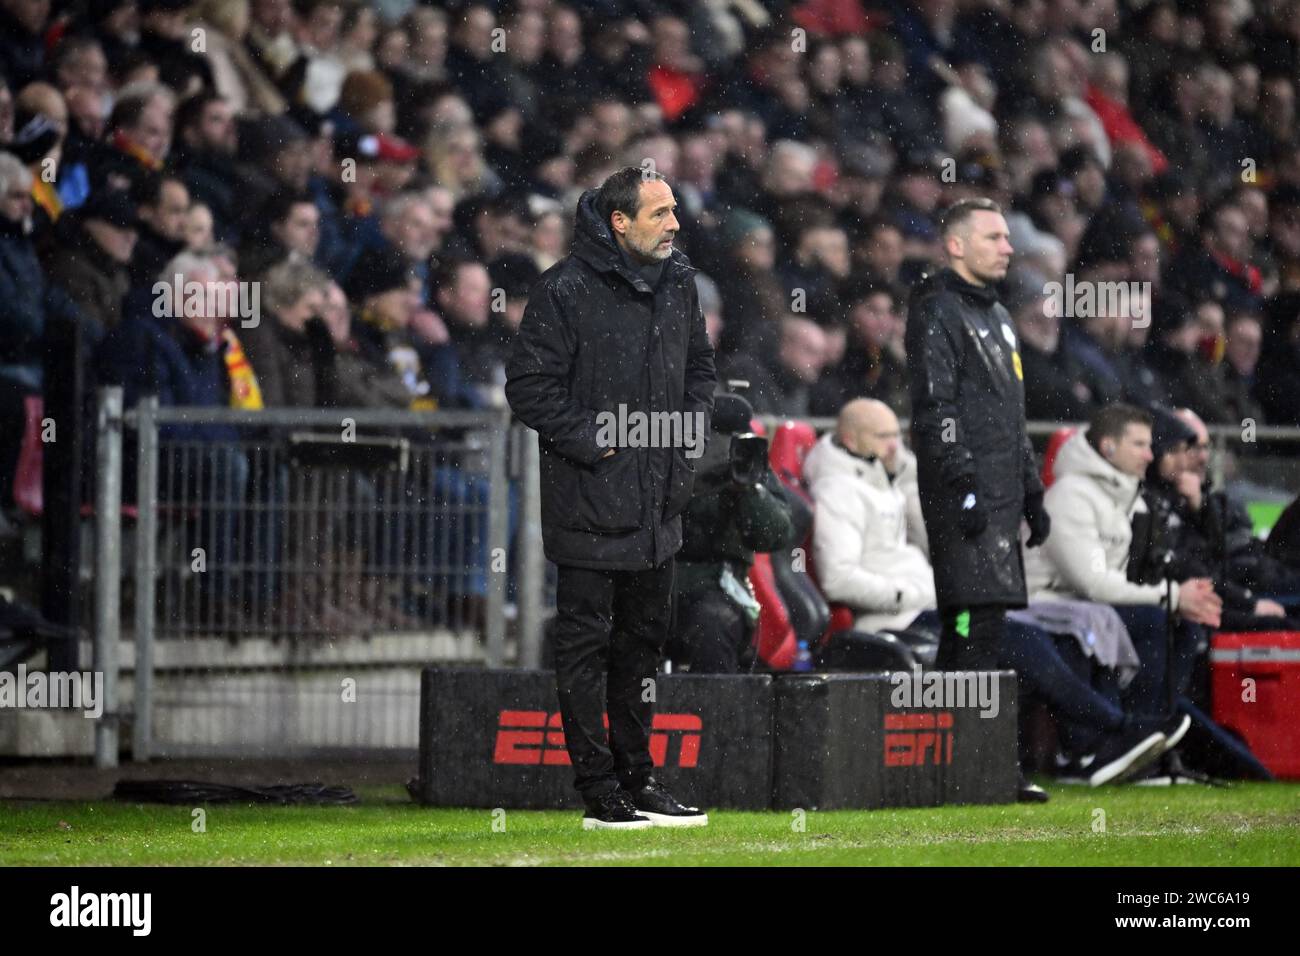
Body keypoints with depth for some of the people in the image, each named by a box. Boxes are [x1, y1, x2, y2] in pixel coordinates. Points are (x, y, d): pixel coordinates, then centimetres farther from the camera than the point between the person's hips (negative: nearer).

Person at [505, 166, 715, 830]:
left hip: (659, 500, 7)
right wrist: (589, 440, -15)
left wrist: (690, 427, 7)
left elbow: (699, 364, 22)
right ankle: (598, 790, 3)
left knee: (645, 636, 14)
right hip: (589, 501, -7)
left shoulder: (679, 283, 8)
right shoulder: (566, 291, -14)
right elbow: (528, 383, -13)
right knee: (586, 641, -1)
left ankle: (636, 777, 23)